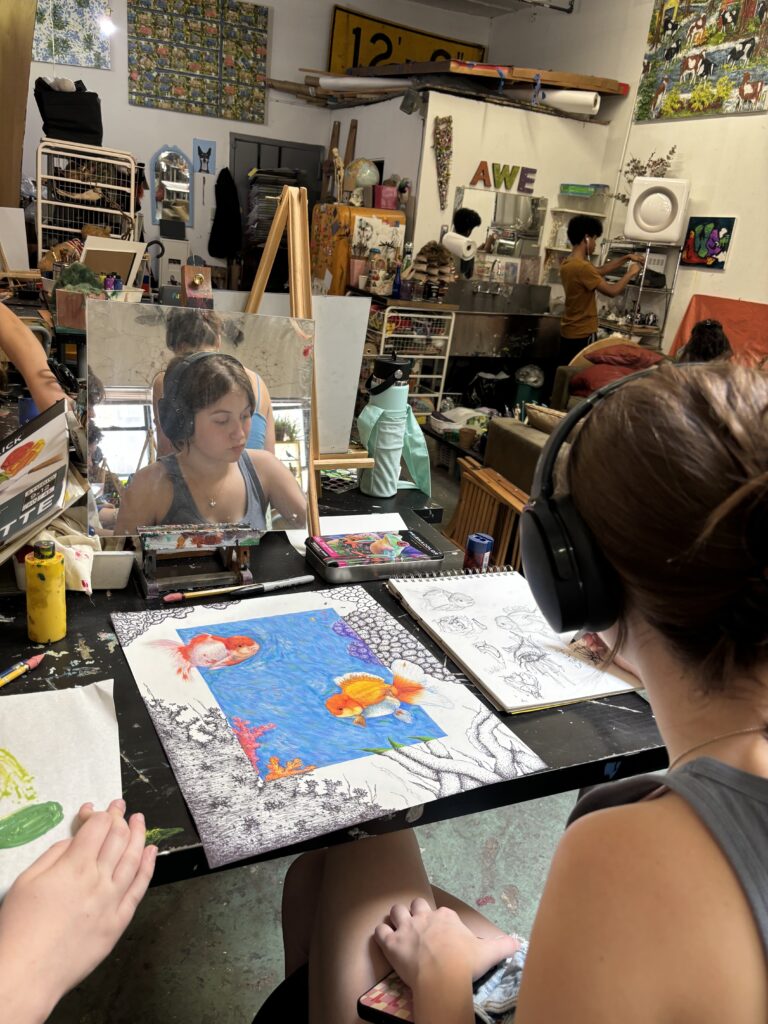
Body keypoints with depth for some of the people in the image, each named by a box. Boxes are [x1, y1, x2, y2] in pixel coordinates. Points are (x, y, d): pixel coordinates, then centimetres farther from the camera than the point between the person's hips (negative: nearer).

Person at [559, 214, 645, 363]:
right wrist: (631, 273, -2)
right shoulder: (582, 267, -22)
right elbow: (612, 291, -18)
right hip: (582, 334, -9)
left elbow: (600, 270, 19)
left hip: (568, 332, 10)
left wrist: (626, 258, 17)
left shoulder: (568, 263, 8)